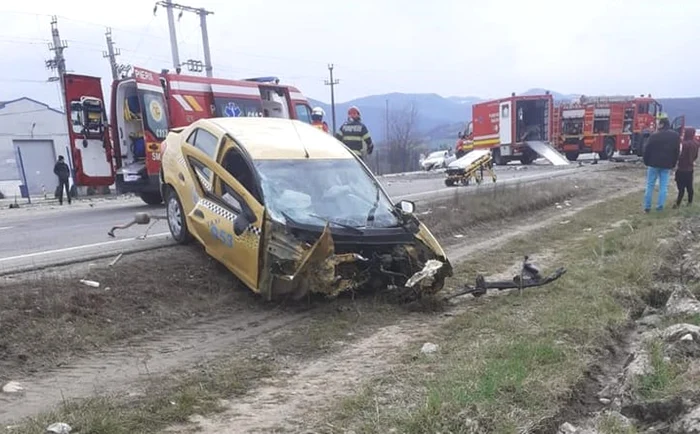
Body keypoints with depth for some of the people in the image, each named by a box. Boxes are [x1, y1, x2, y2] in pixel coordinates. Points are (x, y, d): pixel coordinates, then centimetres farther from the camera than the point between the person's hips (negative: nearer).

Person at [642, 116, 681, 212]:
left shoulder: (654, 135, -11)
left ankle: (647, 207, 5)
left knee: (650, 185, 4)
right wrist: (673, 164, 14)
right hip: (667, 165, 3)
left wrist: (646, 162, 5)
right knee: (663, 186, 8)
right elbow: (677, 151, 8)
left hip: (654, 164, -3)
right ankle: (660, 206, 6)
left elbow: (647, 150, -7)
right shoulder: (676, 136, 4)